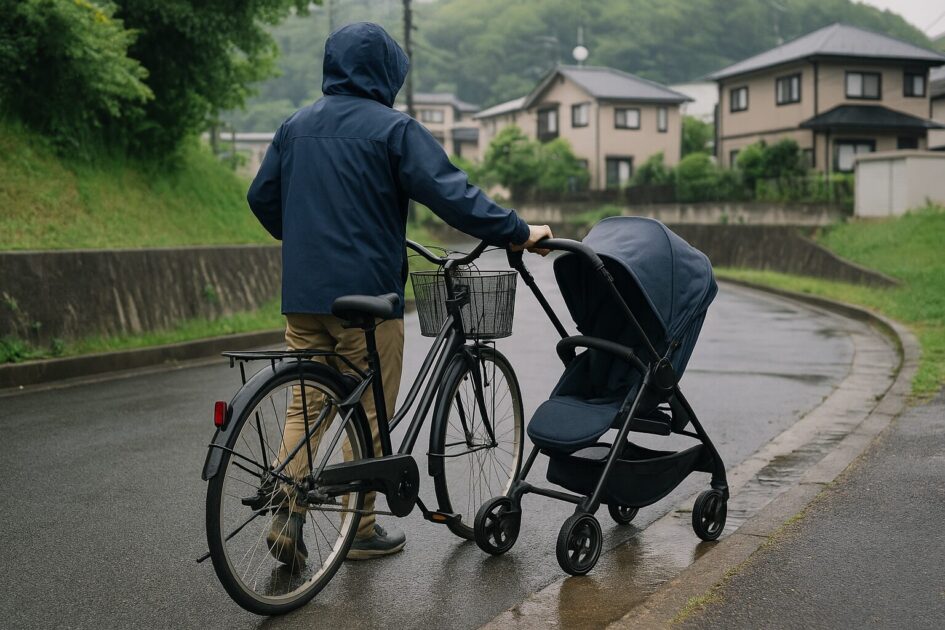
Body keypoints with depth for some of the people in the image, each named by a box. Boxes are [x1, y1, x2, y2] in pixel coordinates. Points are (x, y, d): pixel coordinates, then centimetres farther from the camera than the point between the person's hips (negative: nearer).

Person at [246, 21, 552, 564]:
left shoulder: (296, 126, 11)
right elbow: (452, 194, -15)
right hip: (366, 293, -5)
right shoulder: (392, 128, -9)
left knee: (305, 404, 15)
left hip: (303, 293, 6)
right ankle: (362, 531, 15)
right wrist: (519, 231, -9)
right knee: (369, 415, 6)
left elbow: (261, 197, 18)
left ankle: (288, 512, 4)